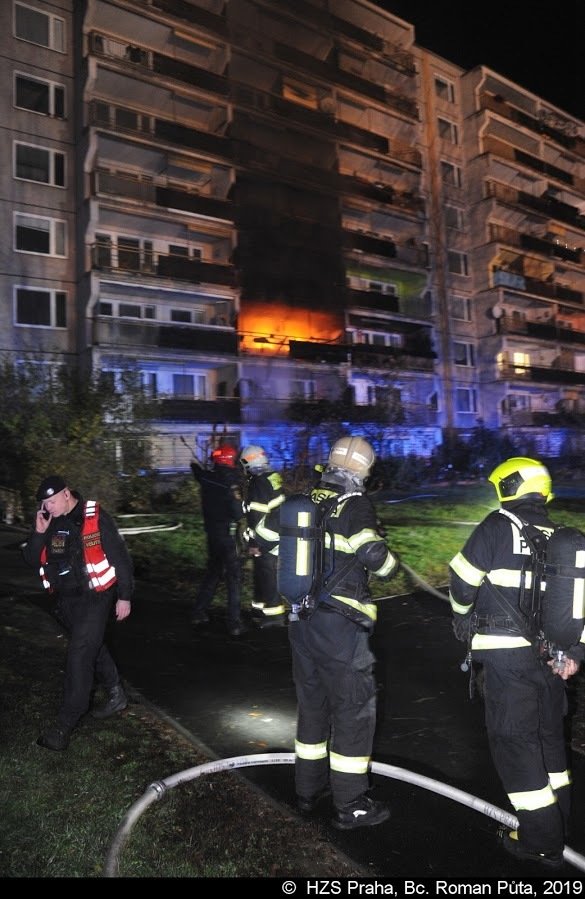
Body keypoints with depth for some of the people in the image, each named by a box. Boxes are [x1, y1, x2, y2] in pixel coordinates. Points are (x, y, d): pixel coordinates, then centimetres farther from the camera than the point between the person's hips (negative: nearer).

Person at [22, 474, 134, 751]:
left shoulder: (95, 518, -15)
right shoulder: (49, 523, 2)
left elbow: (121, 557, -11)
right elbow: (31, 559, 6)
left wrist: (124, 596, -10)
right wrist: (39, 533, -11)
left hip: (95, 597, -7)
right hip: (66, 600, 7)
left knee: (79, 655, -10)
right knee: (93, 648, 19)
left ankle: (64, 724, -1)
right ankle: (116, 695, 38)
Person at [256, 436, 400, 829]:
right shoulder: (356, 507, -14)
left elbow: (265, 534, 15)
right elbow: (374, 556, -22)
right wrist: (392, 561, 0)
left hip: (302, 620, 7)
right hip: (342, 626, -7)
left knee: (312, 704, 20)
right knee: (354, 710, 8)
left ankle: (308, 791, 35)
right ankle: (351, 806, 18)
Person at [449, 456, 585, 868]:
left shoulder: (498, 526, -11)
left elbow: (463, 580, -9)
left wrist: (462, 615, 11)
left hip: (507, 656, -6)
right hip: (549, 656, 7)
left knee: (515, 741, 7)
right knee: (549, 737, 21)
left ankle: (541, 841, 16)